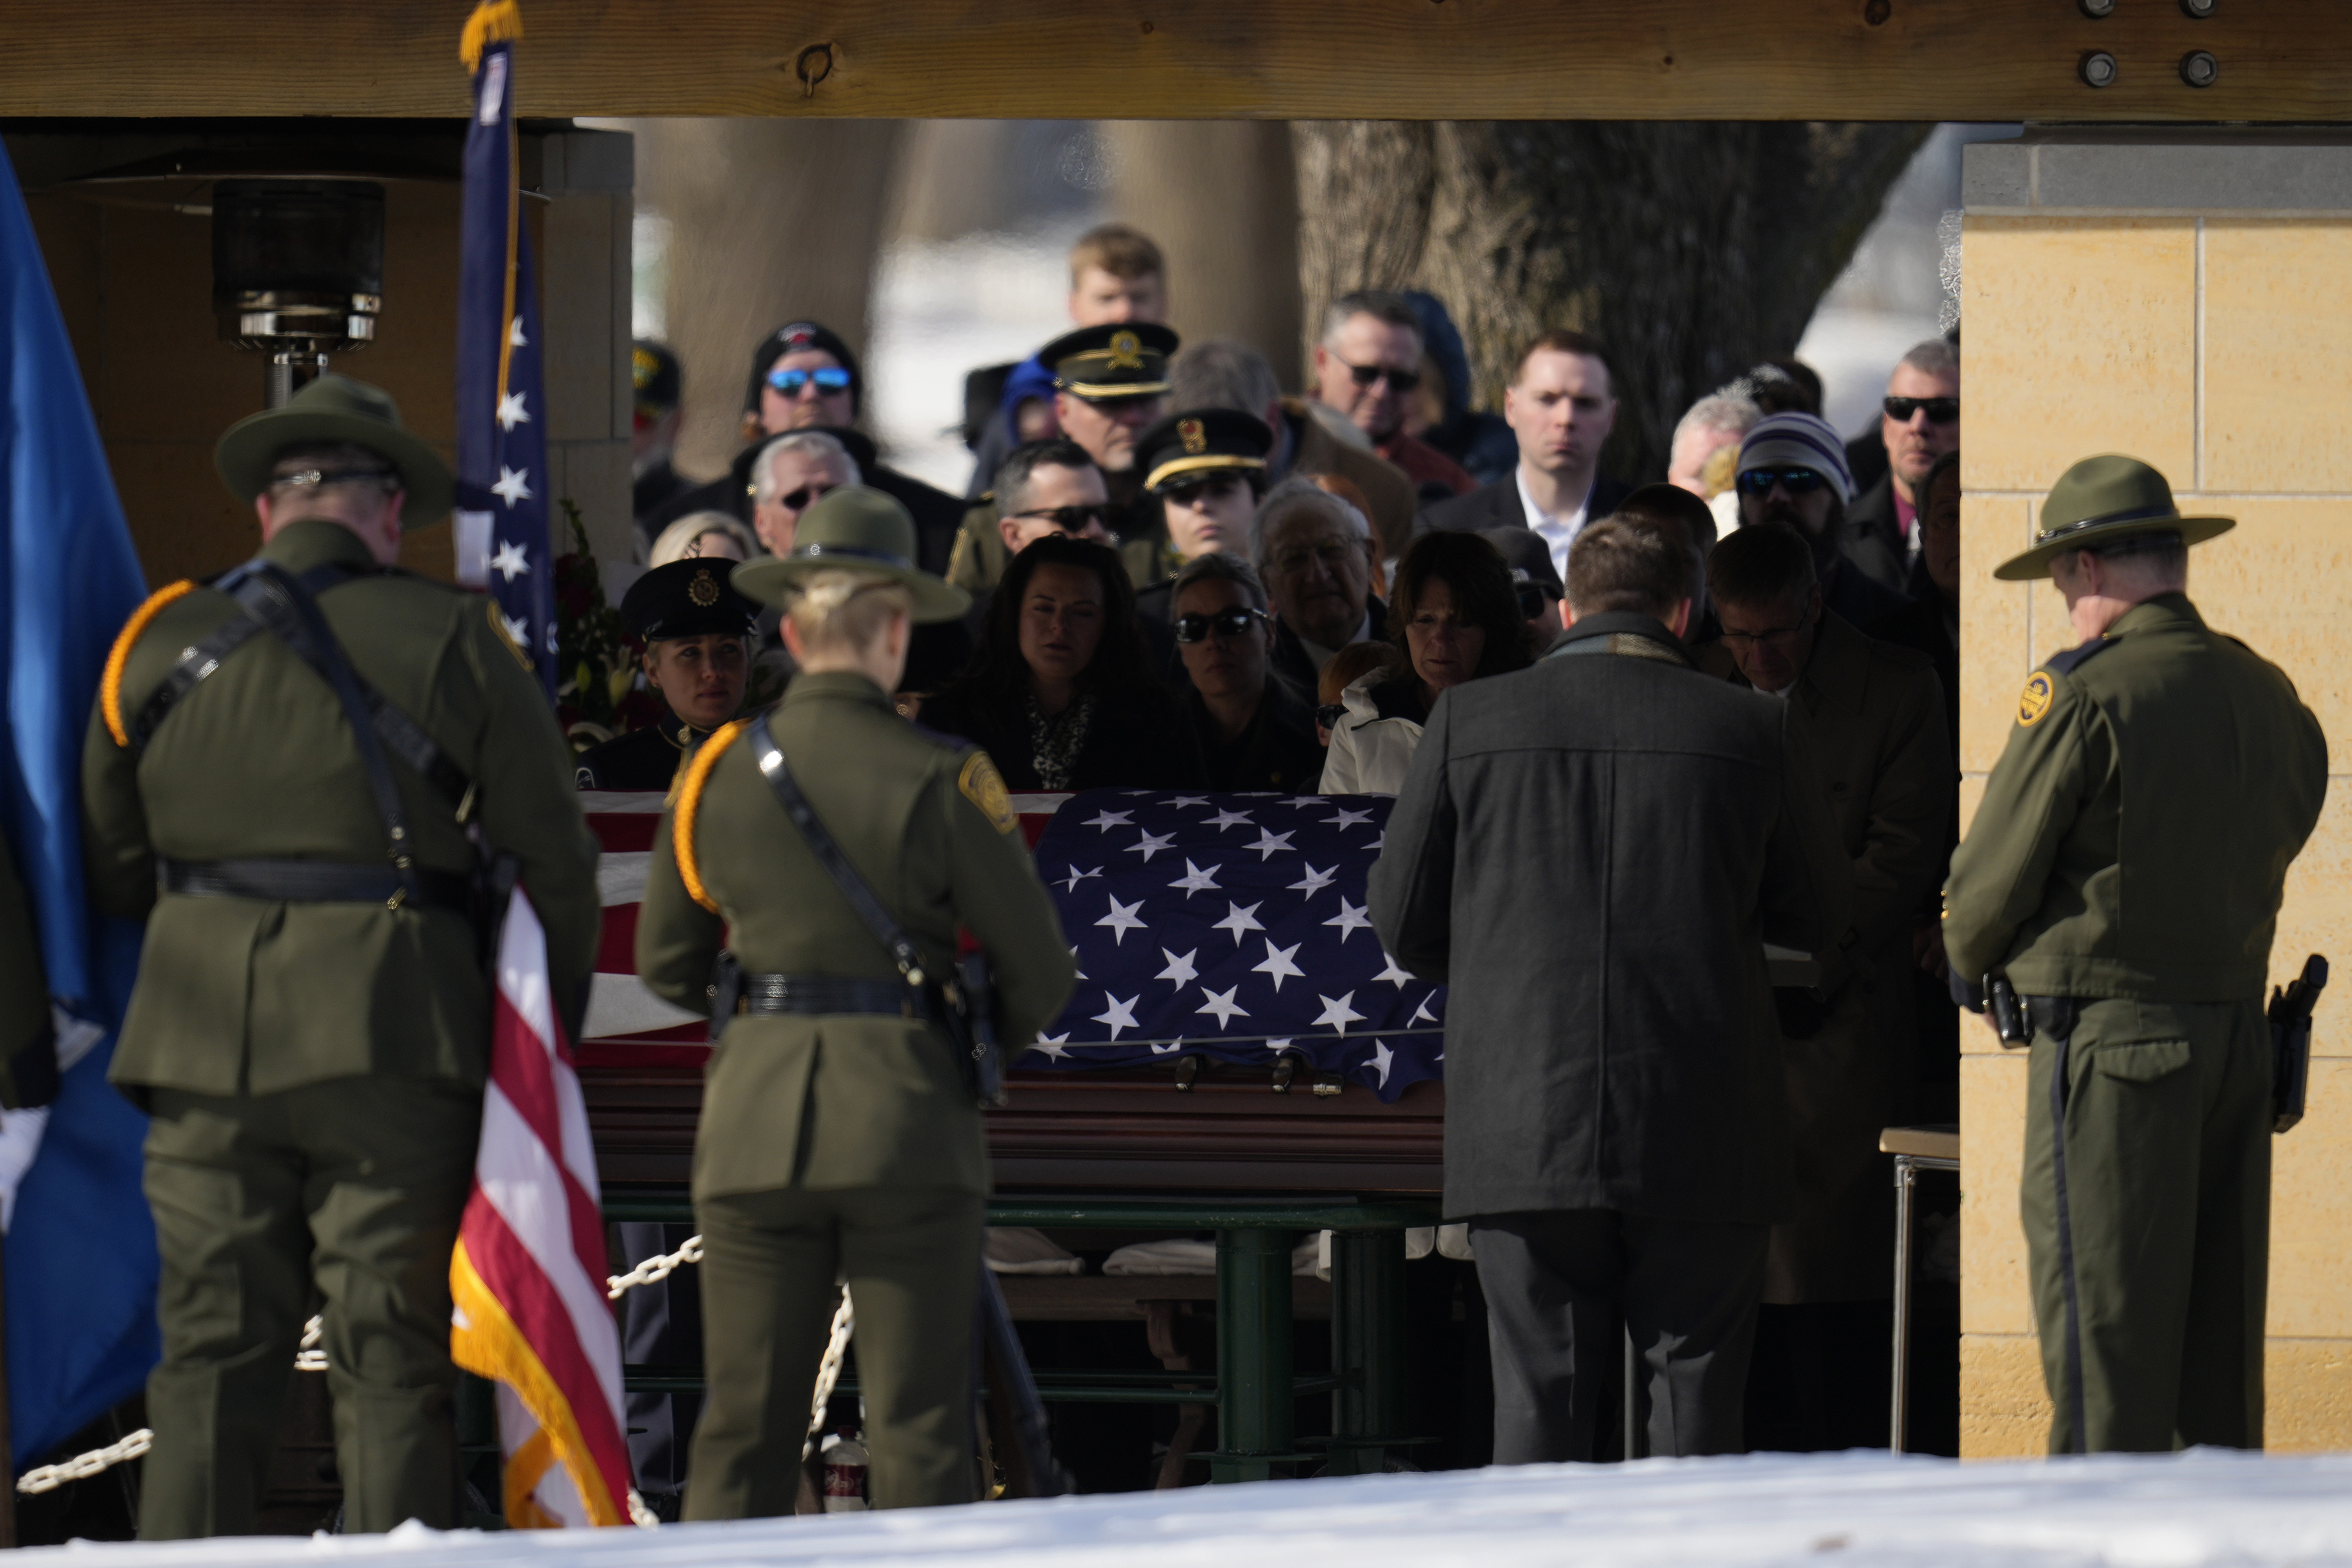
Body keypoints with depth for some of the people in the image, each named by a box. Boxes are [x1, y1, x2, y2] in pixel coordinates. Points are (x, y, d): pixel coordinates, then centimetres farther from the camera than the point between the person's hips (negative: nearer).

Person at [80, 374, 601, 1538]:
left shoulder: (163, 644, 8)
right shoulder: (452, 641, 0)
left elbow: (107, 871, 14)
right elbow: (553, 856, 2)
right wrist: (554, 1024, 15)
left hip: (204, 1040, 2)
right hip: (396, 1037, -2)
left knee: (210, 1355, 4)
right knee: (391, 1361, 1)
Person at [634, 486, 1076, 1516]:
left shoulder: (718, 773, 4)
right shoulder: (942, 781, -6)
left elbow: (665, 966, 14)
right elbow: (1040, 973, -1)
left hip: (754, 1120, 3)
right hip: (908, 1120, -3)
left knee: (742, 1429, 5)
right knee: (918, 1430, -1)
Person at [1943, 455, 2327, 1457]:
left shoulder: (2083, 697, -13)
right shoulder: (2270, 698, 9)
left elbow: (1992, 878, -7)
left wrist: (1970, 963, 13)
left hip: (2112, 1037, -7)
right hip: (2238, 1030, 7)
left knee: (2102, 1325, -5)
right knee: (2218, 1326, 11)